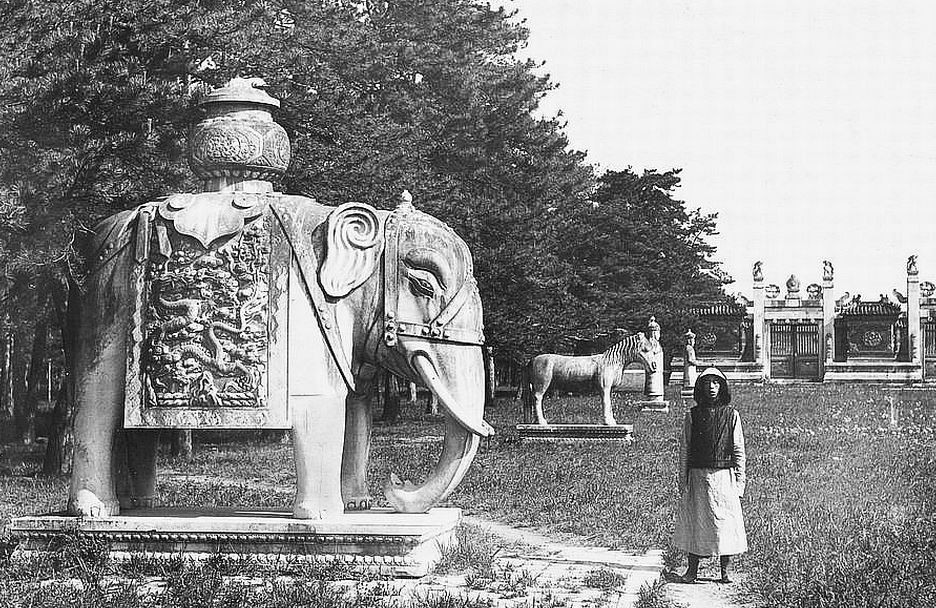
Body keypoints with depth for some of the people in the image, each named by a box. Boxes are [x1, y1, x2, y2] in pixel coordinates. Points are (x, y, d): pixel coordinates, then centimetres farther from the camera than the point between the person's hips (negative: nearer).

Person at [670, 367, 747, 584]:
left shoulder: (731, 415, 3)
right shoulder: (692, 416, 5)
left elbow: (739, 451, 4)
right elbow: (684, 450, 7)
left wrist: (739, 482, -1)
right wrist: (683, 481, 3)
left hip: (724, 476, -1)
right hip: (698, 476, 1)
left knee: (726, 523, 1)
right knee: (694, 523, 2)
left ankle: (725, 572, 10)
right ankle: (692, 571, 9)